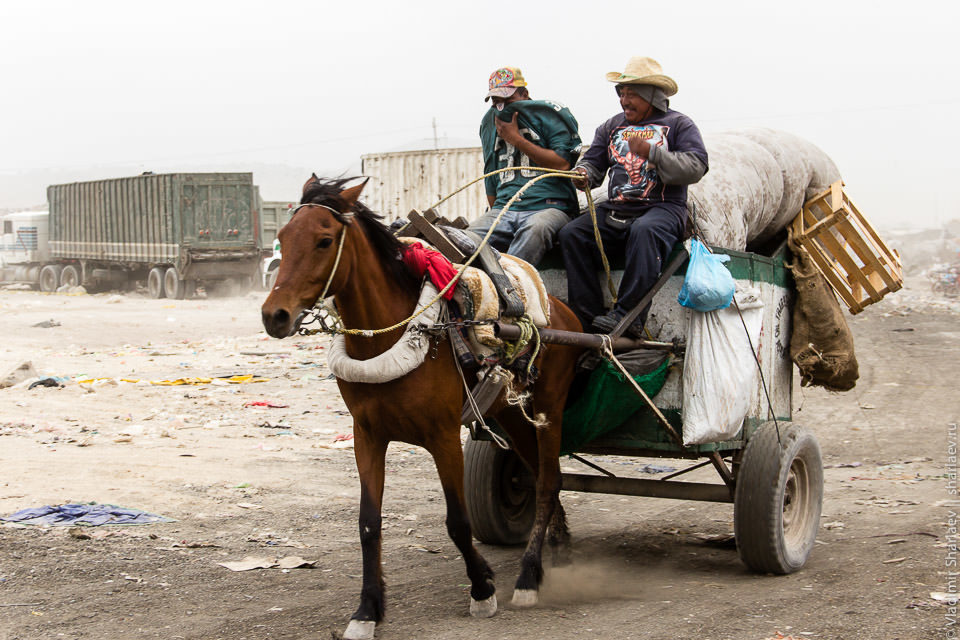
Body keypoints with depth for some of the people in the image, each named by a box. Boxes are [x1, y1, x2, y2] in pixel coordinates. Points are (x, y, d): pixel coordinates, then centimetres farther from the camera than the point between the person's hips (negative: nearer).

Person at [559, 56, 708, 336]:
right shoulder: (612, 126, 23)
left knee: (644, 231, -40)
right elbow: (593, 161, 18)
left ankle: (628, 316, -41)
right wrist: (583, 175, -7)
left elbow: (696, 167, -7)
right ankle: (589, 318, -23)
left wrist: (652, 152, -18)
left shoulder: (678, 124, 7)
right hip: (616, 209, 5)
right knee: (571, 234, -19)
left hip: (662, 208, -5)